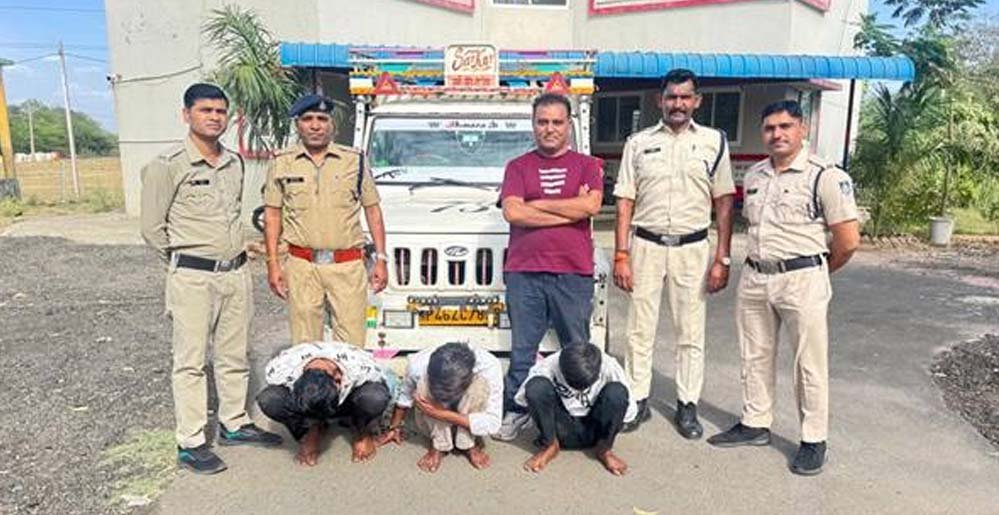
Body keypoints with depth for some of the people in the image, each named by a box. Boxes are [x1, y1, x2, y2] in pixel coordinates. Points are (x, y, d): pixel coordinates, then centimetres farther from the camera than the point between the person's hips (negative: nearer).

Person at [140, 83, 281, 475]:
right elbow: (151, 226, -5)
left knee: (234, 356, 15)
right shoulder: (168, 166, -10)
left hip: (236, 273, 6)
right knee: (191, 362, 2)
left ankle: (234, 424, 30)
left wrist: (235, 255, 14)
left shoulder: (235, 163, 9)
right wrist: (183, 266, 3)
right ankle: (191, 444, 12)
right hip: (193, 278, -6)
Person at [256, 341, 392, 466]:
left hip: (349, 403, -1)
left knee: (375, 397, -38)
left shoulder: (361, 368, -38)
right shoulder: (279, 370, -35)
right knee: (268, 399, -29)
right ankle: (309, 432, -1)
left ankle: (363, 434, -3)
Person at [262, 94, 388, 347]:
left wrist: (380, 259, 3)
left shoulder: (355, 160, 6)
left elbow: (372, 209, 8)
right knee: (304, 345, 7)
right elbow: (272, 213, 10)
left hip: (348, 266, -1)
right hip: (301, 266, 1)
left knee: (352, 345, -1)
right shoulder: (282, 163, 8)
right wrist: (273, 263, 2)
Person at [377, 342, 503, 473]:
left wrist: (444, 414, -39)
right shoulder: (418, 364, -30)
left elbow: (493, 423, -32)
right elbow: (404, 395, -8)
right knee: (425, 384, -31)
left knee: (481, 384, -33)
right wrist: (394, 427, 1)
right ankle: (439, 445, -12)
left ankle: (468, 444, -13)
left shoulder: (489, 367, -35)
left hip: (468, 419, -1)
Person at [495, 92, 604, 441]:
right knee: (522, 348, 5)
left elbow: (591, 205, -10)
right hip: (524, 271, 1)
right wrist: (570, 211, -8)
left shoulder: (587, 166, 10)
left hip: (573, 271, 0)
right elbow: (512, 212, -6)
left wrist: (536, 204, -5)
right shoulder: (518, 167, 12)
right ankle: (516, 411, 19)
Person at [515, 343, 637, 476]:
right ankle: (550, 446, -8)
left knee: (617, 392, -30)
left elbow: (628, 410, -12)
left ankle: (604, 449, -7)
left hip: (593, 430, 0)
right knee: (536, 386, -28)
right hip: (561, 430, 0)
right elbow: (523, 397, -10)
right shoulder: (549, 366, -21)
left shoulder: (609, 368, -21)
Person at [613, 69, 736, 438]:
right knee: (640, 329, 6)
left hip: (692, 248, 0)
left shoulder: (714, 142, 4)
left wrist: (722, 259, -3)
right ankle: (638, 401, 19)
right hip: (645, 245, 1)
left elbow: (723, 204, 3)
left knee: (690, 333, 7)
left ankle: (687, 406, 19)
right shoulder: (639, 143, 4)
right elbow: (625, 203, 2)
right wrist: (621, 256, -5)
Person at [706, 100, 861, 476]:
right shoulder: (754, 175, 10)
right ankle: (755, 424, 30)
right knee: (755, 356, 15)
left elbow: (848, 240, -8)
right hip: (754, 278, 6)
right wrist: (760, 264, 14)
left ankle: (814, 440, 17)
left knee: (810, 363, 3)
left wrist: (815, 273, 3)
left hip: (802, 282, -6)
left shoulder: (825, 176, -9)